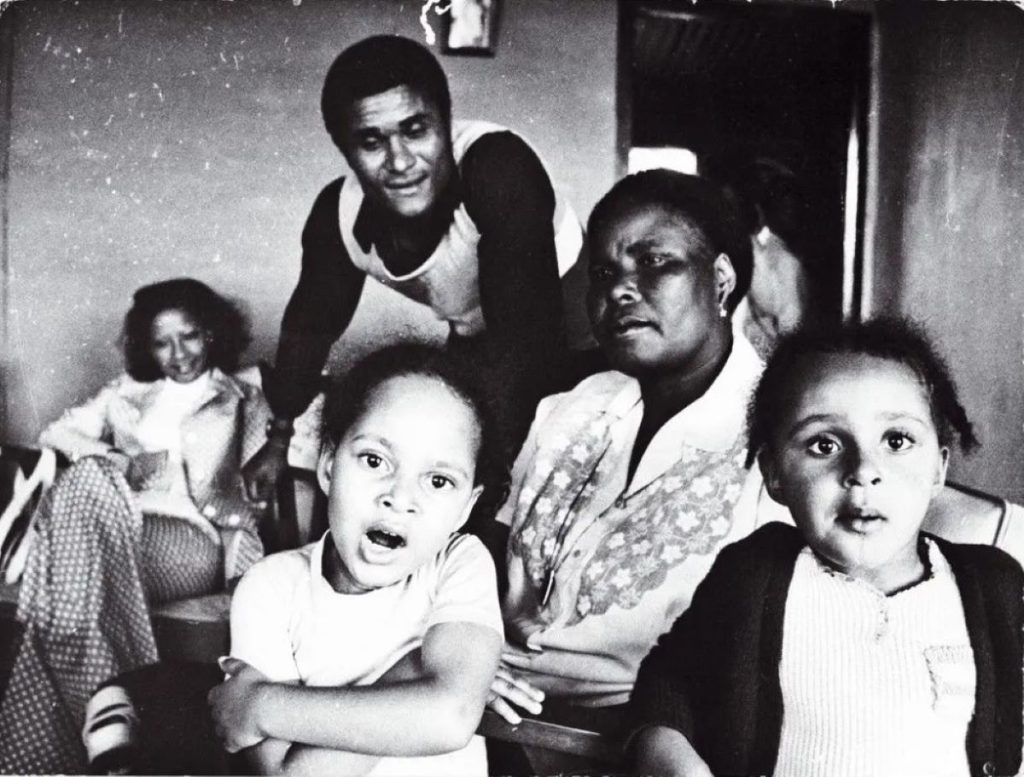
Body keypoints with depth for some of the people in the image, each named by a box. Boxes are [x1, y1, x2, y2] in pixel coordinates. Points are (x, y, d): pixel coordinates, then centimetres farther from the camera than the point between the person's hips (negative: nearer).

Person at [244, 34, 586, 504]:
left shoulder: (497, 168, -39)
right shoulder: (339, 217, -20)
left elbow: (526, 334, -43)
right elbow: (312, 323, -2)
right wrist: (280, 436, 7)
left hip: (573, 318, -4)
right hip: (476, 343, 5)